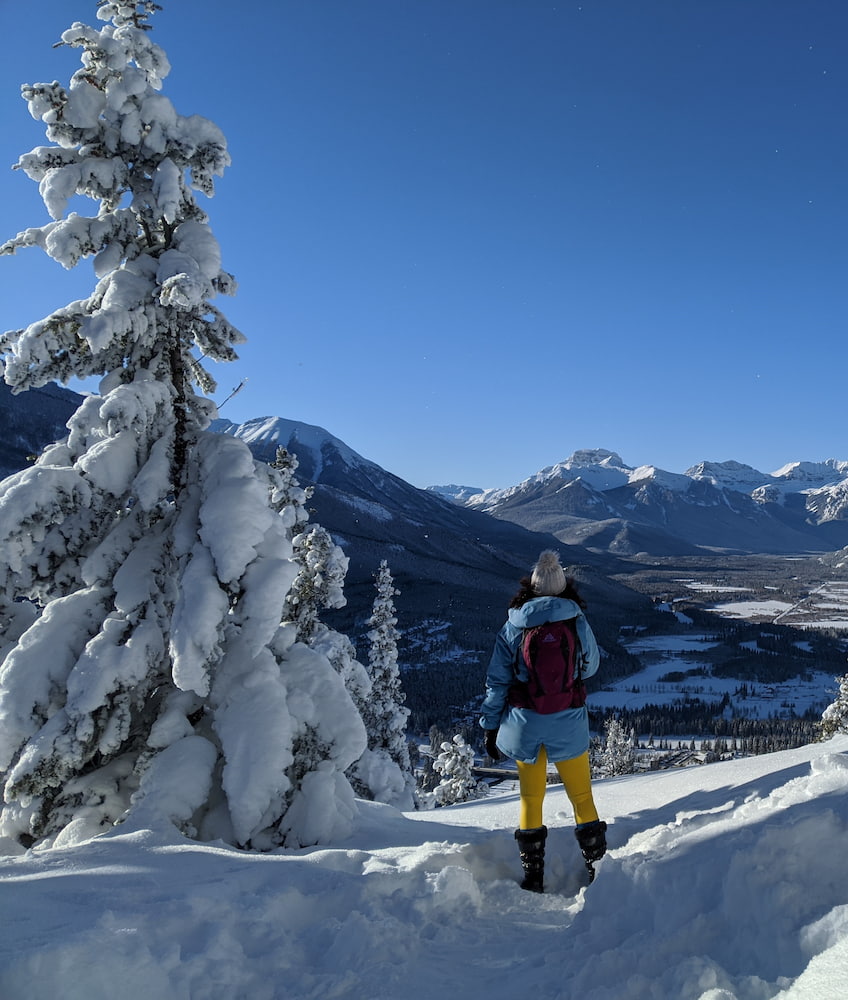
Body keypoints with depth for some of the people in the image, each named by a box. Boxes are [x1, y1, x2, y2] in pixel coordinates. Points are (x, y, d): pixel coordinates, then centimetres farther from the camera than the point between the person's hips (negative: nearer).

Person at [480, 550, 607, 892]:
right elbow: (590, 667, 9)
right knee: (581, 795, 15)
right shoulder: (577, 622, -7)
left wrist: (490, 726, 6)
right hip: (568, 722, 0)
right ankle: (596, 867, 19)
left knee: (530, 797, 14)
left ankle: (532, 876, 19)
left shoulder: (513, 626, -6)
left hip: (525, 723, 0)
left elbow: (496, 681, -2)